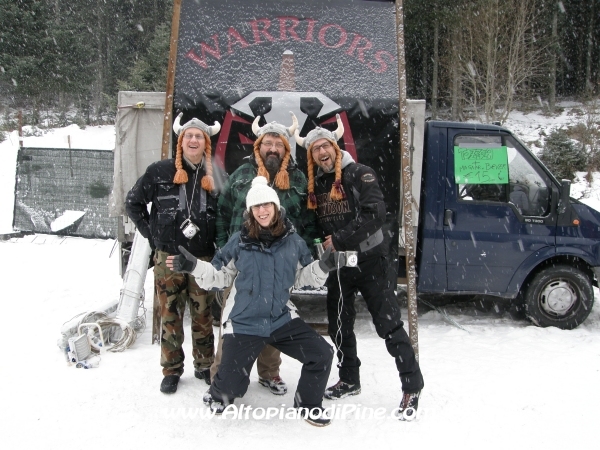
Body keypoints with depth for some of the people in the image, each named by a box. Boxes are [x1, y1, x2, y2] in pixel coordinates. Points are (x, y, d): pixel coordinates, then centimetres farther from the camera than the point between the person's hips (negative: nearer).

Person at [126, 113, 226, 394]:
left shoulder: (215, 176, 6)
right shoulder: (160, 172, 0)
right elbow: (133, 203, 9)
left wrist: (217, 240, 5)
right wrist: (150, 233, 3)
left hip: (204, 259, 1)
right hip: (168, 258, -1)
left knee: (203, 315, 7)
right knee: (170, 315, 5)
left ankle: (204, 365, 24)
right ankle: (172, 370, 18)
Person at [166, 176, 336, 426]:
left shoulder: (293, 241, -3)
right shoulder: (239, 242, -9)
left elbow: (302, 277, 7)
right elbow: (221, 275, -2)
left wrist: (323, 266, -10)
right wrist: (194, 267, -16)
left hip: (281, 319, 3)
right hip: (243, 324, -2)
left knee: (322, 354, -6)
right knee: (231, 385, -6)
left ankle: (307, 404, 20)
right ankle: (218, 394, 35)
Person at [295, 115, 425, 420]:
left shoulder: (359, 174, -9)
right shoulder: (315, 185, 9)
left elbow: (375, 214, -20)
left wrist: (340, 239, -20)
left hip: (369, 260, -6)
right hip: (337, 265, 6)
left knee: (389, 324, -6)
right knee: (339, 326, 14)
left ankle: (412, 386, 6)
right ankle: (349, 380, 32)